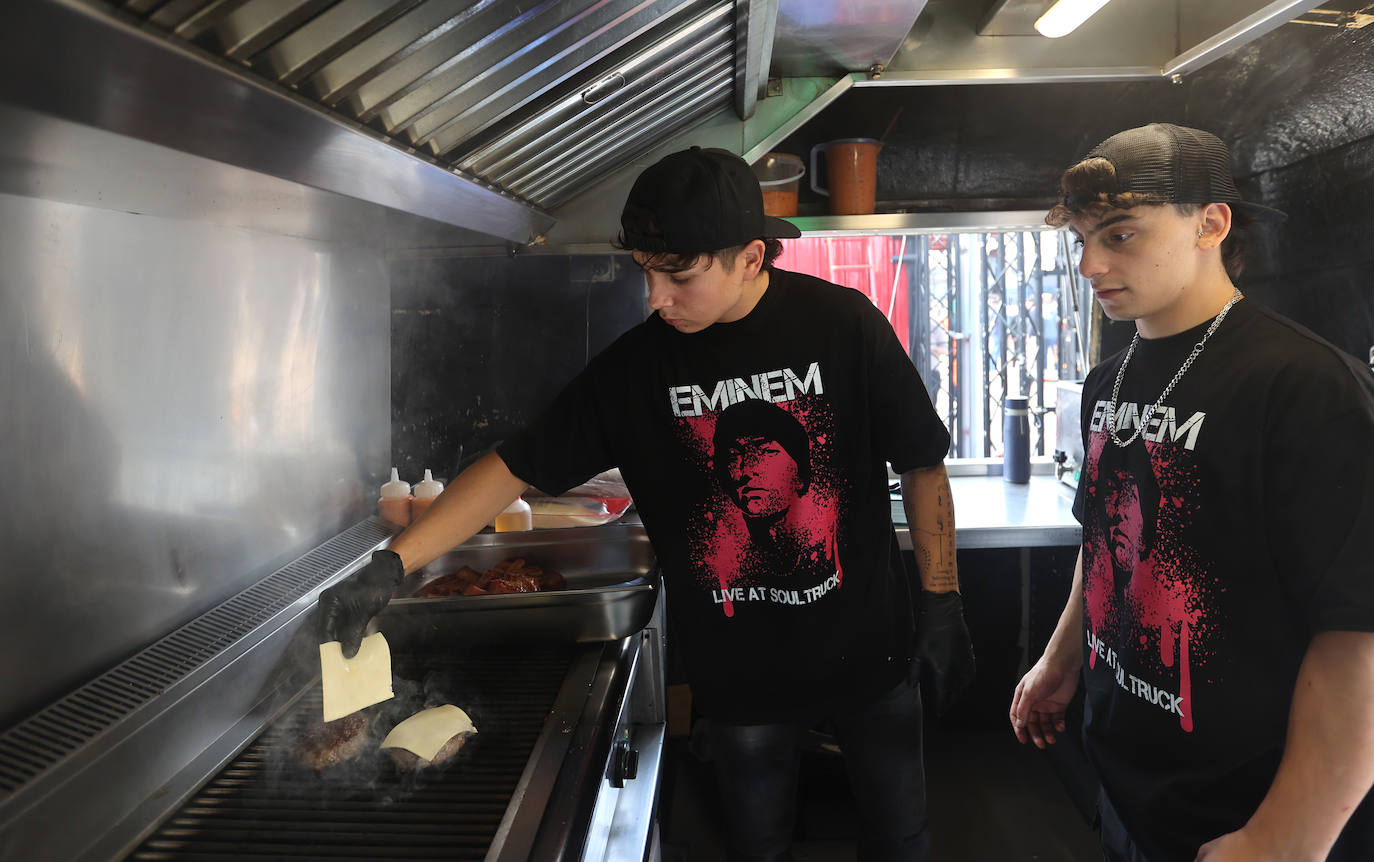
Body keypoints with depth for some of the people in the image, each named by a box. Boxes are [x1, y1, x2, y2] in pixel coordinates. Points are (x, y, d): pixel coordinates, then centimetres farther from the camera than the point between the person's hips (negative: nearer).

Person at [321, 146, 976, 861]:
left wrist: (940, 603, -3)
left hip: (868, 649, 0)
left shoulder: (843, 324, -12)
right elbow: (515, 467, -8)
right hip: (737, 671, 1)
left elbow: (921, 466, -4)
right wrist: (389, 566, -17)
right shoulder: (635, 366, -9)